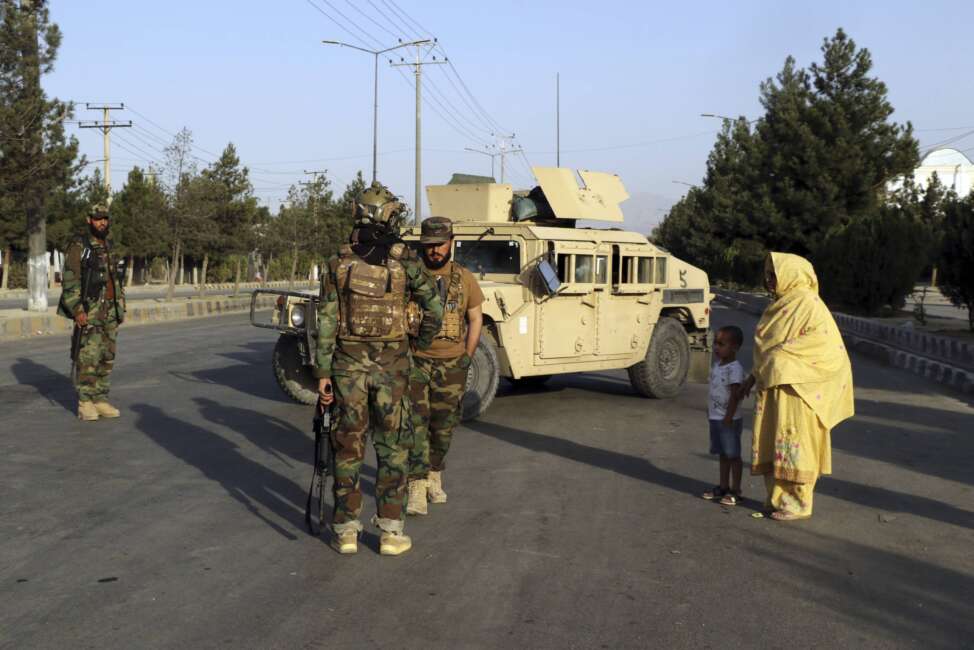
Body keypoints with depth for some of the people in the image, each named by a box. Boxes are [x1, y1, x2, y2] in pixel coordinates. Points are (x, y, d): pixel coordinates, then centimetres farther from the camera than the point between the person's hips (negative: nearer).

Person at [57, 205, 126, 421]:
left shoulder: (111, 247, 14)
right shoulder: (78, 247, -7)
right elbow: (70, 280, -13)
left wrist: (121, 309, 13)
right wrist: (77, 310, -20)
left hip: (109, 311, 7)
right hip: (88, 311, -7)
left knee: (107, 358, 7)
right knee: (87, 358, -7)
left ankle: (100, 400, 13)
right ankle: (85, 403, 0)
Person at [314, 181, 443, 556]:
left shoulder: (338, 263, 0)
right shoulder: (405, 261, -4)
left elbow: (326, 321, -1)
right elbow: (434, 311, -2)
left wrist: (322, 372, 2)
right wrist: (422, 344, 16)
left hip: (348, 362, 2)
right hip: (391, 364, -1)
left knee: (348, 445, 9)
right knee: (392, 446, 8)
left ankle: (345, 530, 13)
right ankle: (390, 531, 9)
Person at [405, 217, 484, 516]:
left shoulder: (464, 278, 3)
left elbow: (475, 318, 10)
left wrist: (467, 357, 5)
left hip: (451, 364, 2)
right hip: (415, 361, -2)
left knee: (443, 426, 10)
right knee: (415, 424, -7)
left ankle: (434, 477, 30)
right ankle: (417, 489, -6)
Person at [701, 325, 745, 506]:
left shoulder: (735, 368, -18)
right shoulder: (716, 365, 10)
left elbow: (735, 395, -20)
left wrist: (729, 416, -21)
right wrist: (710, 410, 18)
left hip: (728, 420, -9)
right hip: (715, 418, 9)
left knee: (733, 455, 1)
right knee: (723, 454, 16)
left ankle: (734, 490, 8)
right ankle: (723, 487, 25)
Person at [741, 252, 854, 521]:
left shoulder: (808, 304, -12)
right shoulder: (782, 304, 14)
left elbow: (827, 345, -19)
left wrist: (778, 361, -17)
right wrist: (755, 375, 16)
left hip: (796, 387, -8)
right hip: (774, 384, 8)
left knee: (793, 441, -3)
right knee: (774, 441, 10)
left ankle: (798, 503, 5)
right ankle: (778, 498, 19)